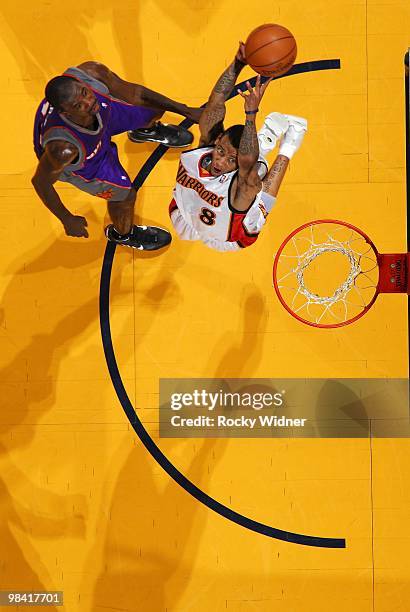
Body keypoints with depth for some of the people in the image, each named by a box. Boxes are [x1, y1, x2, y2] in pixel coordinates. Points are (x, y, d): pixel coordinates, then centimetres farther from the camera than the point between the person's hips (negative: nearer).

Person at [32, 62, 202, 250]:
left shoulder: (90, 72, -40)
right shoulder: (63, 148, -50)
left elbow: (132, 93, -21)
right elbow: (41, 182, -30)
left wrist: (184, 110, -16)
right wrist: (68, 220, -15)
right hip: (79, 162, -5)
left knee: (157, 106, 15)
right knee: (126, 194, 12)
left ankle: (146, 130, 57)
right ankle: (122, 234, 51)